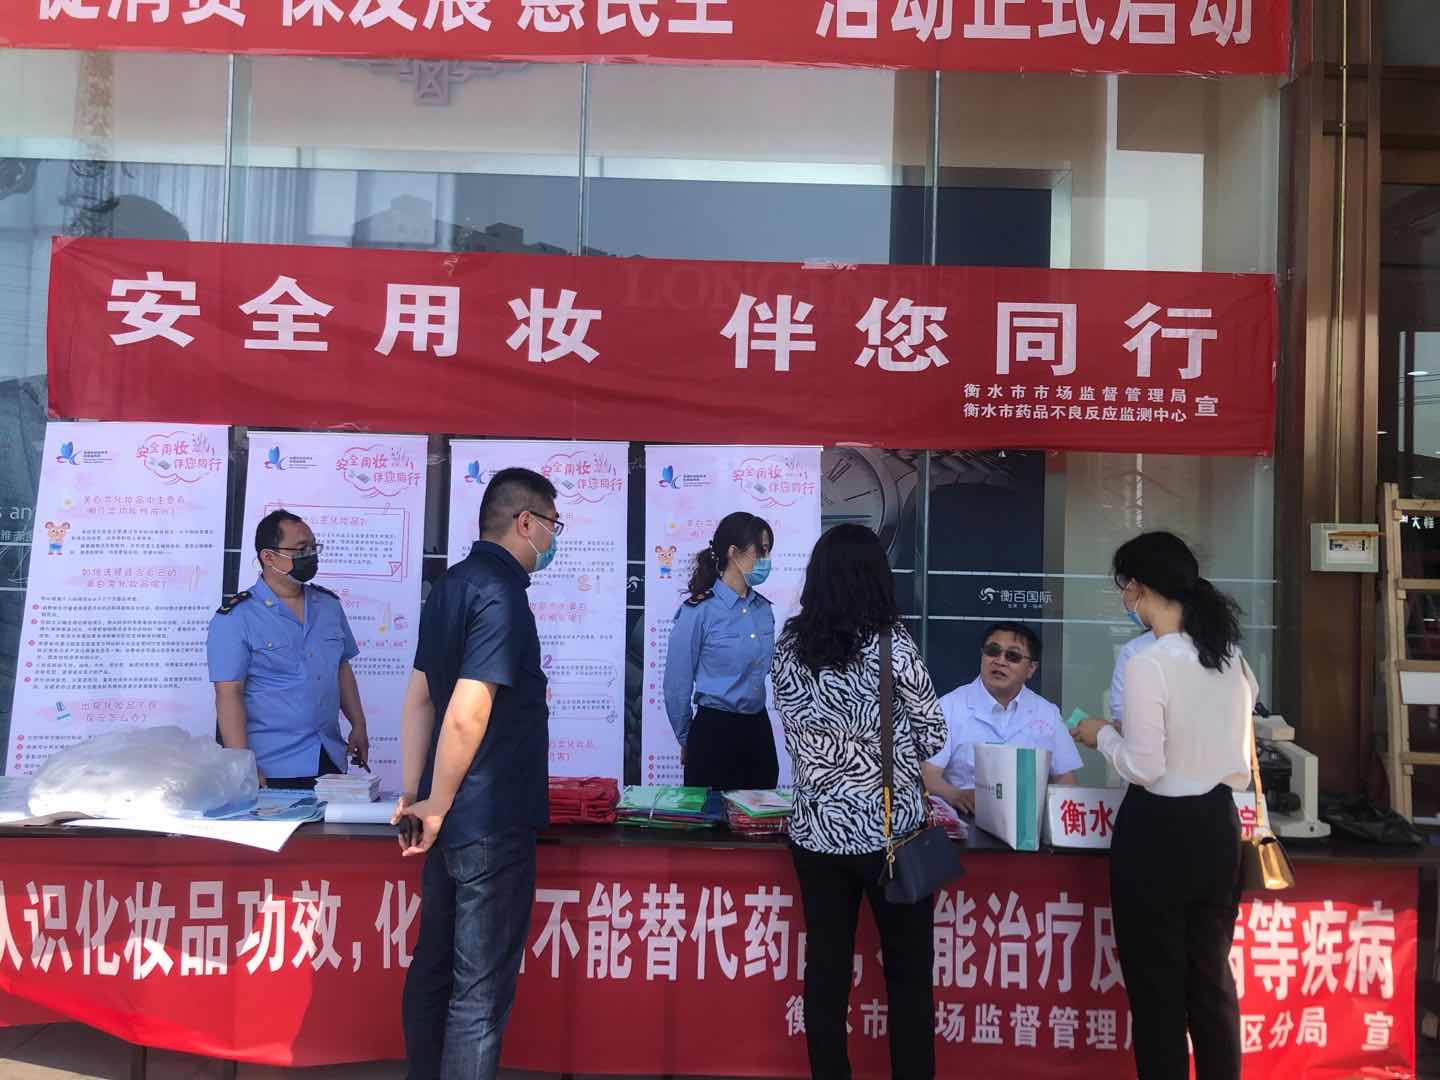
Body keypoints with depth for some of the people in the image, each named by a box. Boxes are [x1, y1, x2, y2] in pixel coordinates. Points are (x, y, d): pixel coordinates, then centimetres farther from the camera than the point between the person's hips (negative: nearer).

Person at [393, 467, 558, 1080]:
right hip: (492, 823, -9)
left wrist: (415, 794, 13)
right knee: (481, 989, 1)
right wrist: (436, 808, -14)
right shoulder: (501, 592, -18)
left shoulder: (451, 585, 9)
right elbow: (467, 715, -25)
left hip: (450, 819, 9)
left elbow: (419, 697, 12)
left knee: (434, 966, 19)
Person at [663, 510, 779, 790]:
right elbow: (677, 683, -5)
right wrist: (686, 741, 5)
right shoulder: (699, 611, -12)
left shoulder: (763, 609, 7)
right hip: (715, 731, -6)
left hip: (758, 729, 6)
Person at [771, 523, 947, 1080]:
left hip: (817, 830, 4)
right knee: (909, 976, 11)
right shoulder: (889, 641, -12)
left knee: (826, 972, 11)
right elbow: (933, 736, -4)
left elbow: (803, 741, 4)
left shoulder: (788, 646, 0)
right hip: (890, 830, -4)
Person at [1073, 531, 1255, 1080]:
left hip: (1159, 831, -7)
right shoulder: (1232, 655, 3)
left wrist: (1102, 734, -1)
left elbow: (1143, 767, -17)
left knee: (1156, 984, 8)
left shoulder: (1148, 663, -20)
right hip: (1218, 826, 7)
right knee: (1211, 977, 19)